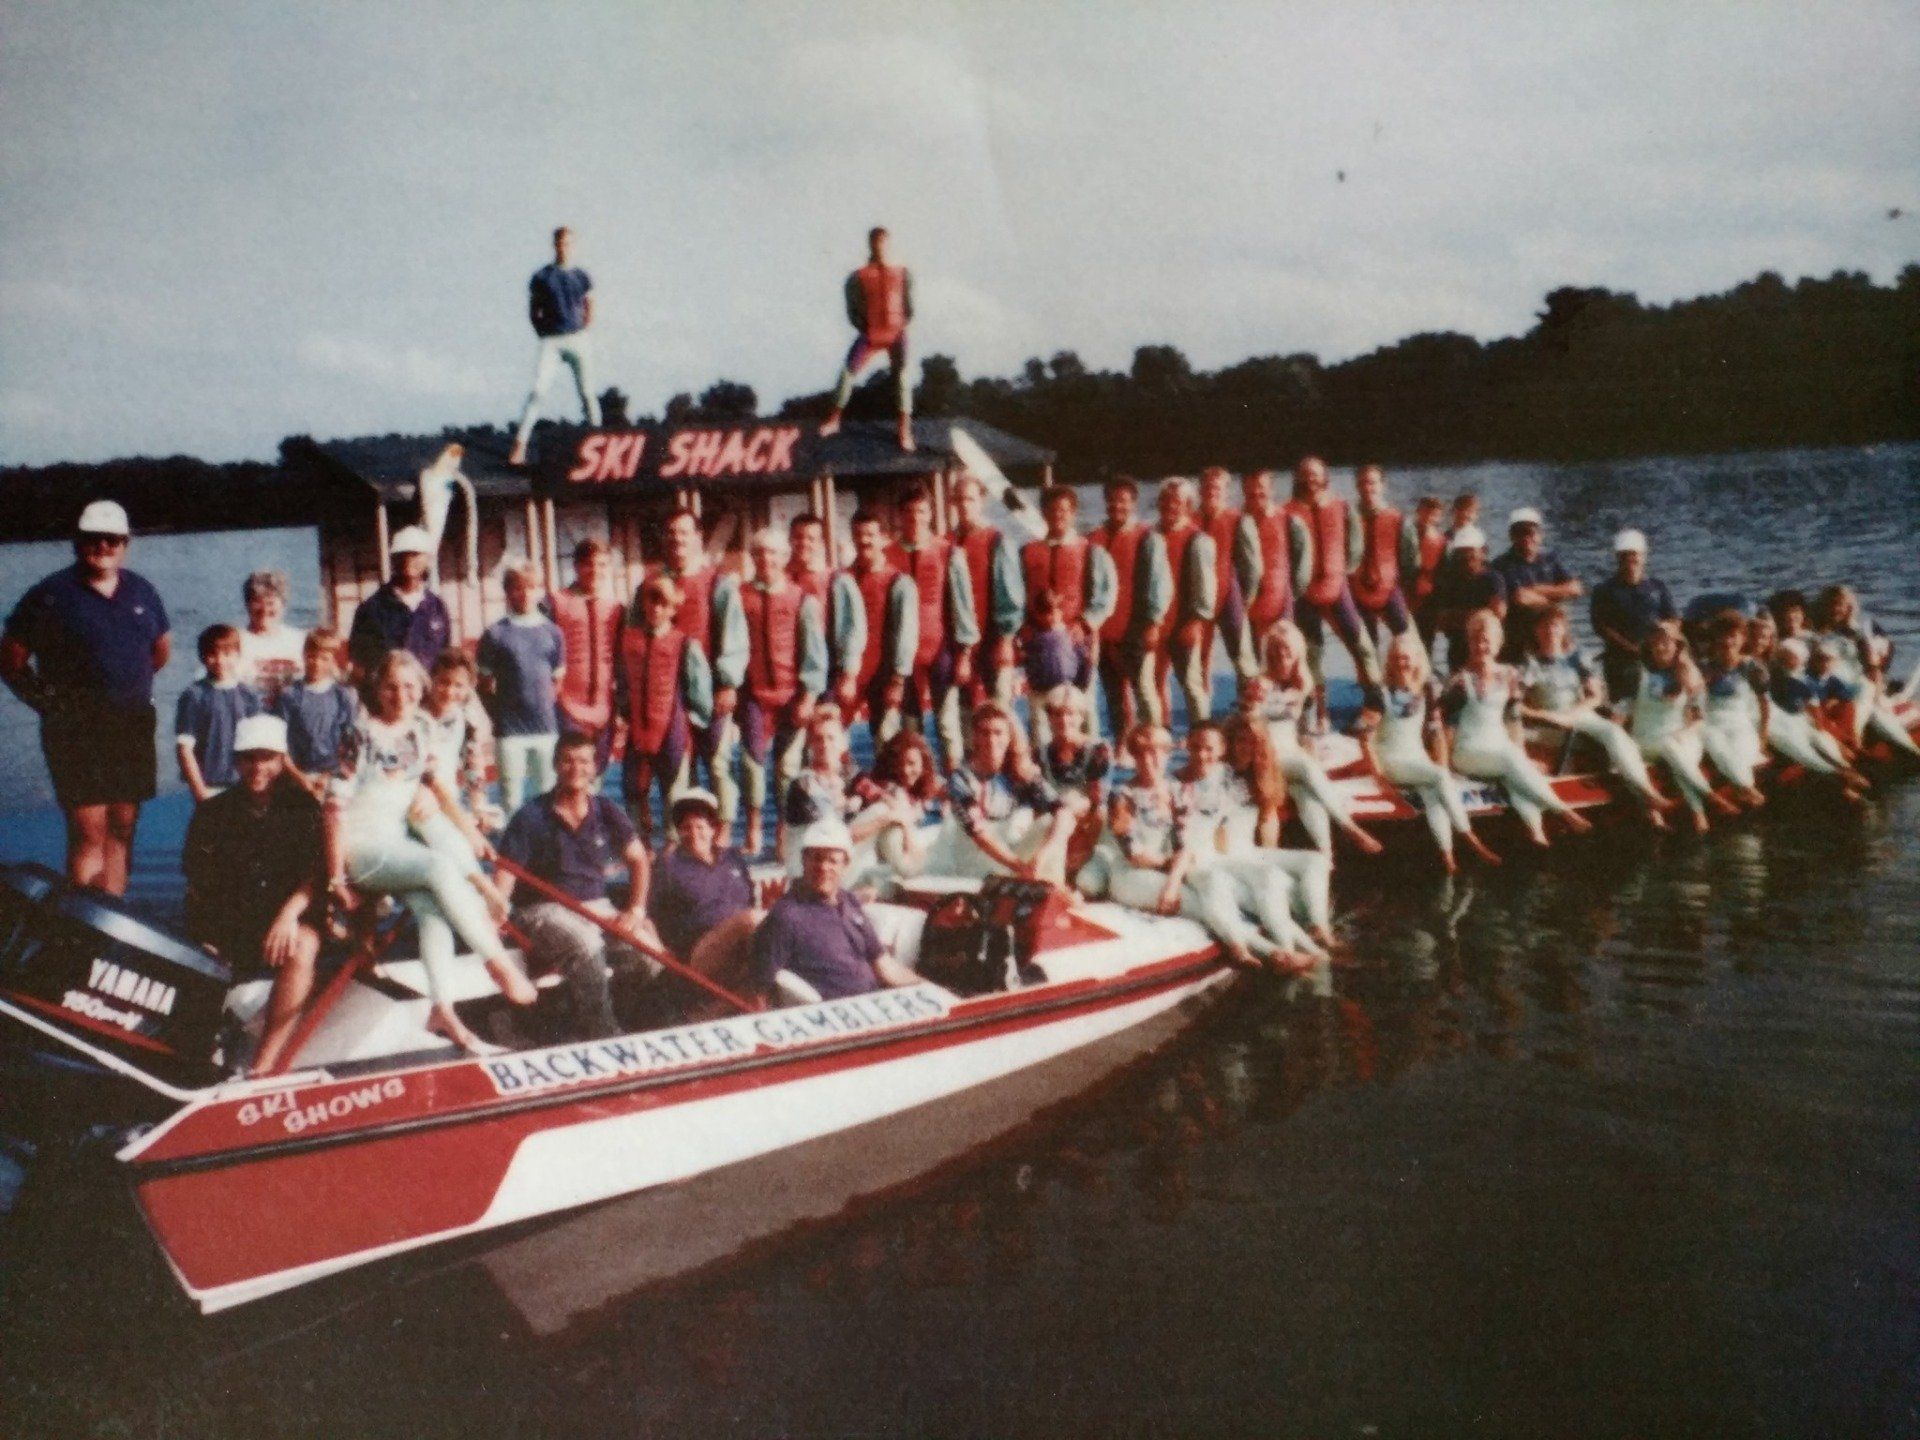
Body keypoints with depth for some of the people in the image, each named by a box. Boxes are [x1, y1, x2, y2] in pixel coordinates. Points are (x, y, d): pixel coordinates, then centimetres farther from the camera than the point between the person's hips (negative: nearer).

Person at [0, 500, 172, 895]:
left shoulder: (142, 592, 11)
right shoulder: (51, 595, -4)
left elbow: (162, 648, 25)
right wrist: (48, 701, -5)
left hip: (133, 728, 5)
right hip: (77, 730, -5)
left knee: (122, 829, 7)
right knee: (88, 834, -8)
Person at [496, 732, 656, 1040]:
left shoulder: (606, 812, 7)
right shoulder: (531, 817, -7)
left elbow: (638, 859, 17)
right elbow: (505, 877, -12)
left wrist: (636, 910, 4)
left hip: (598, 907, 5)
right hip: (545, 910, -5)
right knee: (586, 947, -37)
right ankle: (601, 1037, -29)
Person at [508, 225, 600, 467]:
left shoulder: (582, 277, 10)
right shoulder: (541, 277, 5)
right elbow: (533, 311, 8)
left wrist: (581, 333, 3)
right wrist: (544, 333, -2)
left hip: (578, 340, 2)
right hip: (551, 341, -2)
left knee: (587, 393, 3)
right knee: (537, 391, -13)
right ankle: (519, 445, -17)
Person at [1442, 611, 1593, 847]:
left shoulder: (1509, 676, 9)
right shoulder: (1461, 681, -6)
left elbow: (1513, 719, 11)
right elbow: (1448, 722, -5)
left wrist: (1521, 754, 3)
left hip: (1502, 747, 4)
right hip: (1469, 751, -4)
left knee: (1515, 773, -31)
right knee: (1511, 761, -31)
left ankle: (1535, 827, -47)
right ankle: (1563, 811, -33)